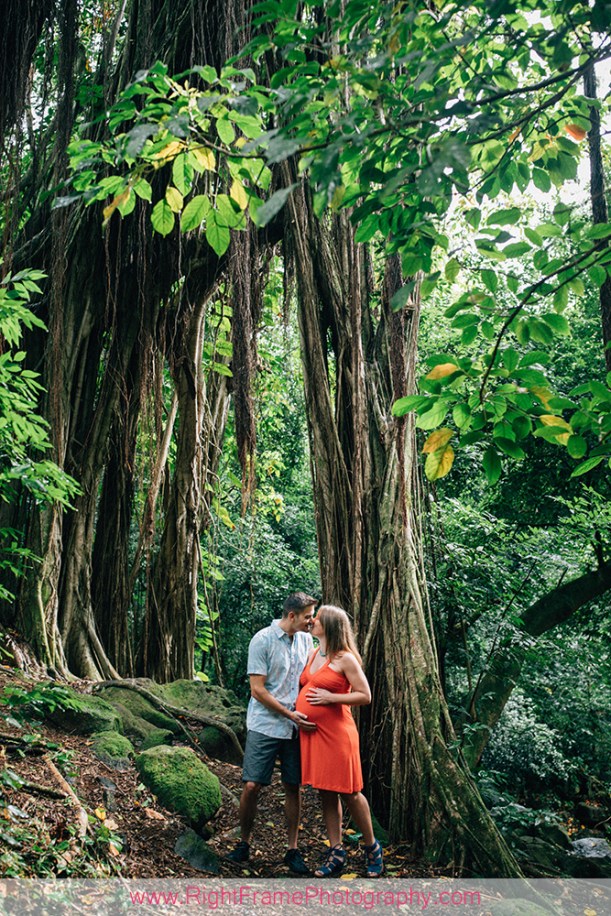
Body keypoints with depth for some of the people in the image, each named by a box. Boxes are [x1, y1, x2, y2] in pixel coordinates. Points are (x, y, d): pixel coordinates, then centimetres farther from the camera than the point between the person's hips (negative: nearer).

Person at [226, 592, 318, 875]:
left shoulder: (305, 640, 6)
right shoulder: (263, 640, -11)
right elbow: (257, 690, -12)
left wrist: (306, 712, 4)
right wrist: (290, 714, -14)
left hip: (296, 728, 5)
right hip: (264, 726, -4)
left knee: (293, 788, 8)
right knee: (251, 786, -3)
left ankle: (293, 849, 20)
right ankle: (244, 843, 18)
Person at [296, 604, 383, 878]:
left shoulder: (345, 659, -10)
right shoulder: (312, 655, 12)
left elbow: (365, 696, -11)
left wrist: (331, 697, -18)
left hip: (336, 733, -7)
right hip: (311, 732, 7)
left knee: (349, 793, 2)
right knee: (326, 793, 11)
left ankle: (372, 848, 20)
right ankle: (336, 853, 20)